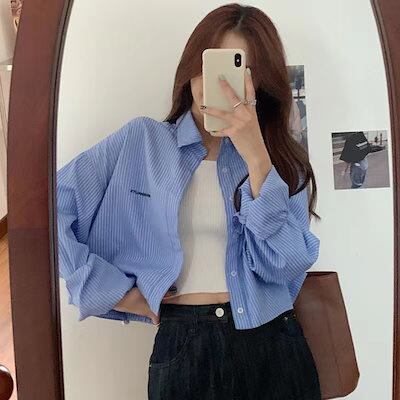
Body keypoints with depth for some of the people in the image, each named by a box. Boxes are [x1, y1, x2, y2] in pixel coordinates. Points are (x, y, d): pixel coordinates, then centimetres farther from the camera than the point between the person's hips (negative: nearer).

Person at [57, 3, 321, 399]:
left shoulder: (282, 159, 2)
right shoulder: (141, 140, -3)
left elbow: (282, 265, -11)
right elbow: (48, 208, -5)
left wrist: (255, 156, -19)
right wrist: (113, 290, -7)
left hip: (271, 347, 2)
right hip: (182, 349, -1)